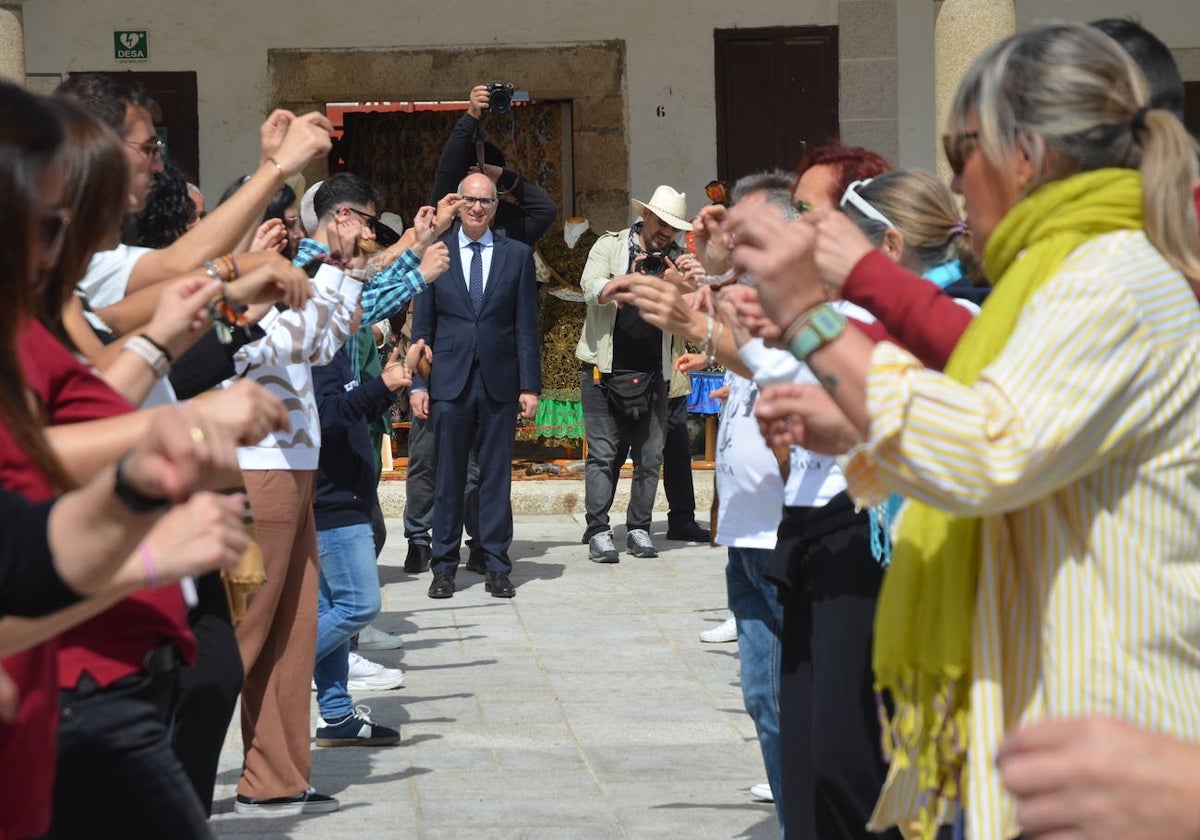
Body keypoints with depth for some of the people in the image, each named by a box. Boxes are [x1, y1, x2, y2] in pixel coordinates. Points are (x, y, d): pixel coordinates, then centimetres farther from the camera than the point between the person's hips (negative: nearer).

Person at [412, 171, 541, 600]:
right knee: (448, 477, 2)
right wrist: (418, 383, -1)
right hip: (450, 382, 0)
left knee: (497, 475, 3)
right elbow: (422, 326, 6)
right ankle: (444, 567, 9)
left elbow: (527, 327, 5)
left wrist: (530, 385, -1)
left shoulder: (517, 255, 6)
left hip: (499, 382, 0)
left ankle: (497, 567, 8)